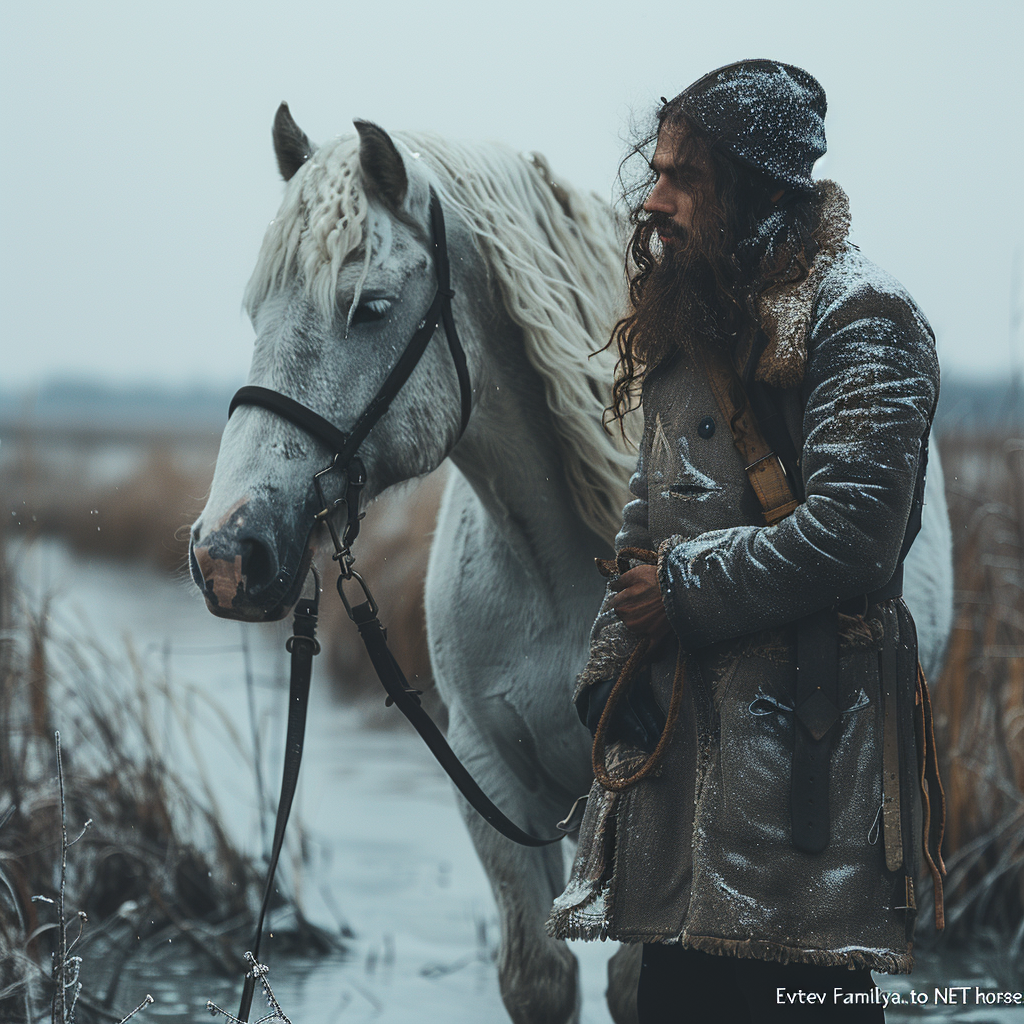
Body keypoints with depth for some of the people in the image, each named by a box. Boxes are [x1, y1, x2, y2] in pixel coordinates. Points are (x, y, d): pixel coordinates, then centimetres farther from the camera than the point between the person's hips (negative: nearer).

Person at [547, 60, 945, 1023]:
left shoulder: (858, 317, -8)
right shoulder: (690, 322, 19)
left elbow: (847, 531, -18)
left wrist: (687, 594, -10)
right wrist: (611, 671, 6)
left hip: (804, 726, -8)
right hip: (679, 724, 8)